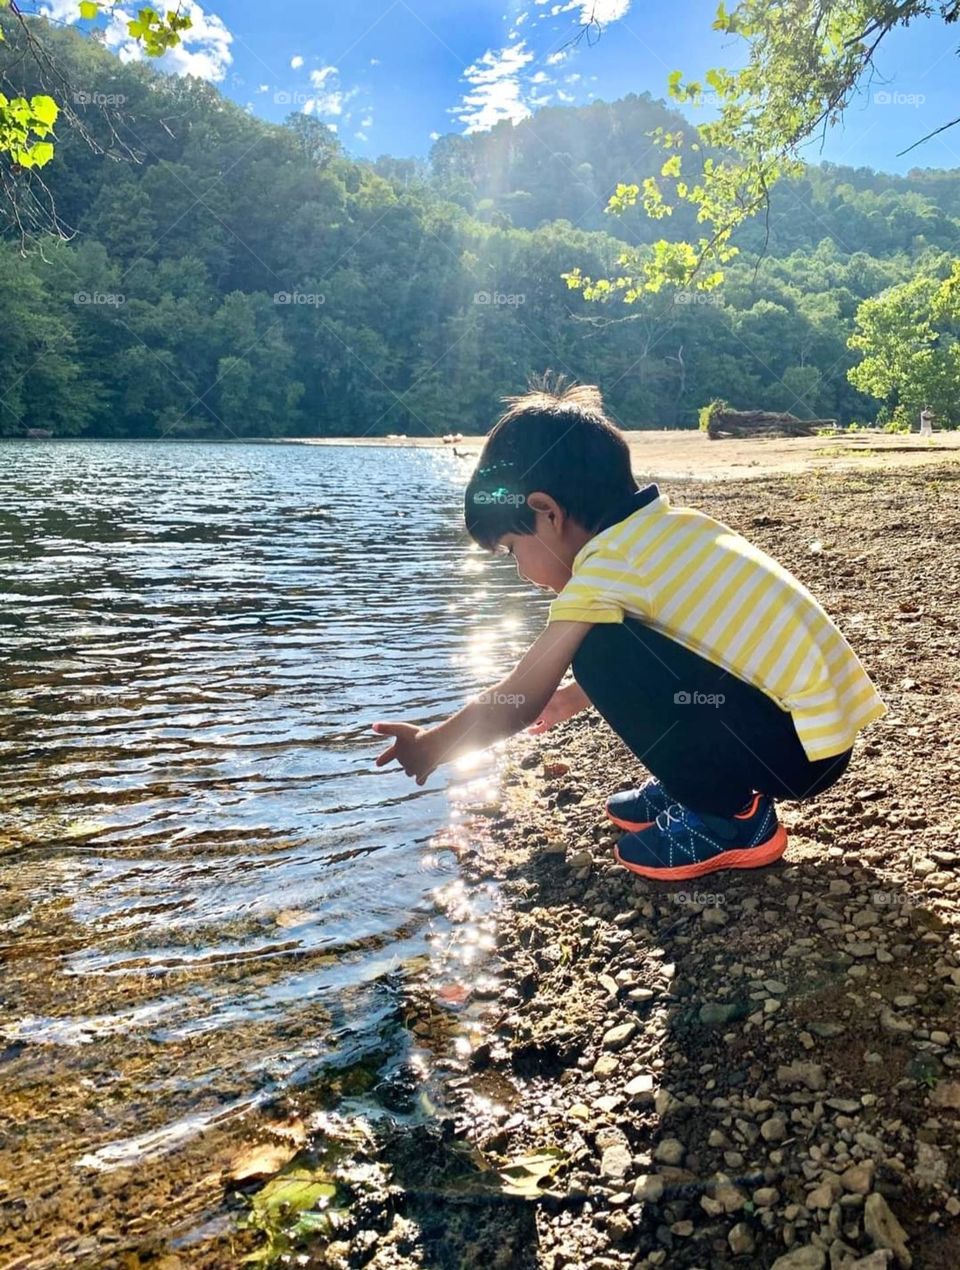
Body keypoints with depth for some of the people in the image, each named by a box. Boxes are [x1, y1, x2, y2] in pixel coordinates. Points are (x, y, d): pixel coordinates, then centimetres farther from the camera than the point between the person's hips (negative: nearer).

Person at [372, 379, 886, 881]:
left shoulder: (604, 566, -15)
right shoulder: (666, 526, 9)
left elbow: (517, 704, -7)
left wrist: (430, 747, 8)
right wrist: (576, 695, 37)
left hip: (802, 748, -9)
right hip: (828, 716, 9)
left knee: (599, 651, -15)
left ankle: (731, 818, -2)